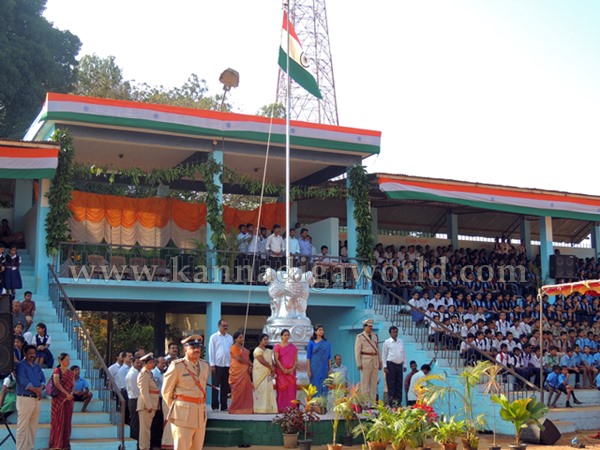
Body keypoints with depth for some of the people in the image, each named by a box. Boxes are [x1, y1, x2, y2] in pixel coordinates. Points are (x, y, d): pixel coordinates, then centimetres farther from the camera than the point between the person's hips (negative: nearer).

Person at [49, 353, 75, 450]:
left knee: (67, 421, 7)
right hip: (59, 399, -6)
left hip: (68, 399, 6)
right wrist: (66, 393, -23)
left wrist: (71, 393, -7)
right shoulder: (57, 371, -4)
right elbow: (57, 383, -18)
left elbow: (73, 384, 13)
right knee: (58, 420, -3)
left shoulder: (70, 372, 14)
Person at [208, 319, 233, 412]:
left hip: (228, 365, 3)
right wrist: (212, 364, -7)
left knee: (225, 386, 7)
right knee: (216, 386, 1)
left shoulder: (230, 338, 11)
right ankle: (215, 406, 6)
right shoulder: (214, 337, 1)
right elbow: (211, 351, -2)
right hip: (217, 365, -3)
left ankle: (224, 406, 14)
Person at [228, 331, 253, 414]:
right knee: (238, 391, -7)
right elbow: (239, 359, -15)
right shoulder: (234, 348, -6)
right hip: (237, 371, -8)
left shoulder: (243, 348, 20)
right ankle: (235, 409, -1)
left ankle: (244, 408, 6)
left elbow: (247, 358, 18)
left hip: (244, 372, 8)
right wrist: (250, 363, -5)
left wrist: (250, 366, -2)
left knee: (245, 390, 3)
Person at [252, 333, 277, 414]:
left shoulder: (268, 351, 18)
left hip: (268, 373, 7)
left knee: (269, 390, 3)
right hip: (260, 373, -7)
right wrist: (271, 367, -8)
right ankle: (261, 409, -9)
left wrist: (273, 369, -6)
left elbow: (271, 361, 13)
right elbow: (262, 361, -16)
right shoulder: (258, 350, -6)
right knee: (261, 390, -10)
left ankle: (268, 408, 3)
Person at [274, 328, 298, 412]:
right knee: (282, 389, -4)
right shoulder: (277, 347, 1)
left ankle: (290, 407, 3)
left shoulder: (293, 346, 10)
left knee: (291, 390, 0)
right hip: (281, 371, -3)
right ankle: (281, 408, -2)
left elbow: (296, 359, 7)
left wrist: (293, 368, -8)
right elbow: (276, 359, -5)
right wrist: (283, 369, -14)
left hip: (291, 371, 3)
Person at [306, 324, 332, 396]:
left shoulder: (327, 343, 8)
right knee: (315, 387, -3)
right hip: (315, 368, -3)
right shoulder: (311, 343, 1)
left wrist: (330, 368, 4)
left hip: (324, 368, 3)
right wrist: (308, 370, -6)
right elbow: (308, 357, 0)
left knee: (324, 387, 3)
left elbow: (329, 357, 9)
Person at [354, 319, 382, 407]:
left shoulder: (375, 336, 16)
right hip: (365, 361, -5)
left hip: (375, 362, 5)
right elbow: (357, 351, -3)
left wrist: (380, 362, 14)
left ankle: (372, 402, 10)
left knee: (374, 383, 5)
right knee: (365, 383, -4)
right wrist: (359, 363, -10)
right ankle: (365, 403, -2)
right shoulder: (360, 337, 0)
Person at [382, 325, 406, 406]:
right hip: (391, 364, -4)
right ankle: (391, 401, -5)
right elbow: (384, 355, 0)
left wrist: (404, 365, 12)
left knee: (399, 383, 5)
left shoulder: (401, 342, 13)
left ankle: (398, 401, 9)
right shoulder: (387, 342, 0)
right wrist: (385, 366, -7)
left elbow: (404, 353, 16)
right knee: (391, 384, -5)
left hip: (399, 364, 4)